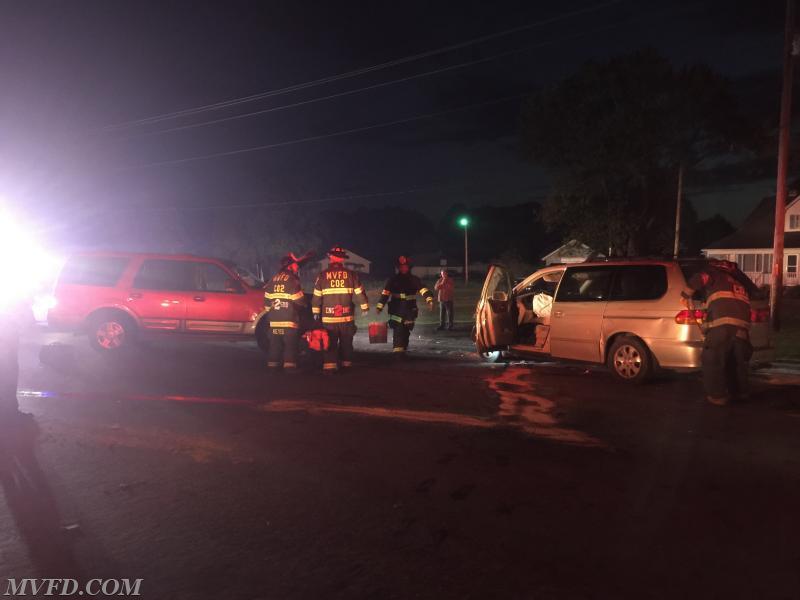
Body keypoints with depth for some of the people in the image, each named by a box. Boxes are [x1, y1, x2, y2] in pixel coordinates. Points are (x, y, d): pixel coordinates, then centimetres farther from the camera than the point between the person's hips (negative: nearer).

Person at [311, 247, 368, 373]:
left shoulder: (322, 275, -2)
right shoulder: (351, 274, -2)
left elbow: (317, 296, 2)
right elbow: (360, 292, 2)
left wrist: (315, 312, 12)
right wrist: (365, 307, 14)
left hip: (328, 317, -1)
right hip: (347, 316, 1)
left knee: (330, 342, 3)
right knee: (346, 342, 14)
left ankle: (330, 366, -5)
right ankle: (346, 363, 20)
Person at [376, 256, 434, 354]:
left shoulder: (414, 280, 5)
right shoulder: (393, 280, 4)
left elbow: (423, 290, -10)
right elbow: (385, 294, 1)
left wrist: (429, 300, -29)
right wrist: (379, 307, -6)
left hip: (410, 311, 2)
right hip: (396, 310, -2)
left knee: (406, 331, 8)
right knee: (398, 330, -13)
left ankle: (403, 350, 21)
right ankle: (397, 351, -15)